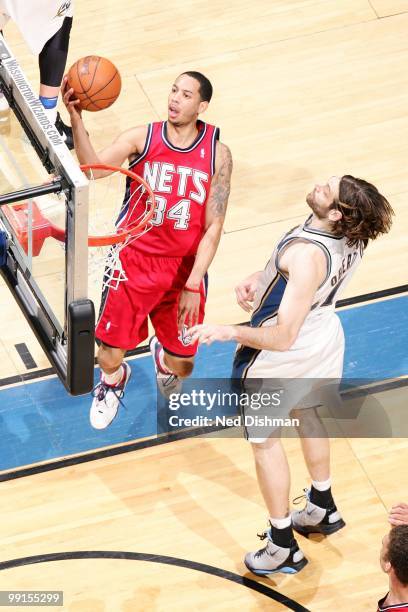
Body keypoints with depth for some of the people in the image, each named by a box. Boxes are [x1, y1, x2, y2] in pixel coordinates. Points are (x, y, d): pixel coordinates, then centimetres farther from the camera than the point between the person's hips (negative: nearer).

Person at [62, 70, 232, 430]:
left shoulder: (217, 154, -8)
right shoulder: (142, 138, -9)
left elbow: (213, 228, -8)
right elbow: (94, 167, -28)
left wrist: (193, 286, -14)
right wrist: (76, 119, -44)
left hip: (184, 268, 1)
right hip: (135, 262, -1)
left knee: (183, 367, 9)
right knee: (109, 357, 1)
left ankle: (163, 357, 49)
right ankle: (113, 381, 41)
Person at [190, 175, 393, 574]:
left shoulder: (307, 255, -41)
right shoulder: (351, 236, -16)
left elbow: (283, 337, -38)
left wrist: (228, 332, -32)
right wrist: (259, 279, -5)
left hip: (281, 358, -8)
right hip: (324, 340, 8)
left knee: (264, 440, 12)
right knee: (308, 416, 31)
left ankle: (283, 547, 22)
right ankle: (322, 508, 51)